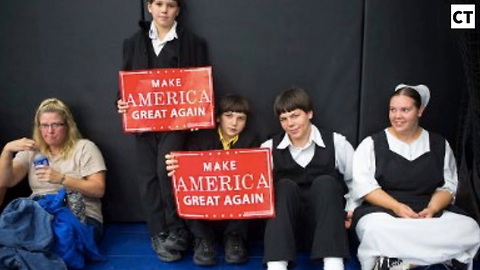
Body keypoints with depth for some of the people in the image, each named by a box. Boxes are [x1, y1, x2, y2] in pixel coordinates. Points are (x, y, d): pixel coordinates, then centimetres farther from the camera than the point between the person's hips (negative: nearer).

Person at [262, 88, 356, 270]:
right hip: (285, 222, 1)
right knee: (284, 186, -27)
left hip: (326, 221, 0)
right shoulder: (269, 148, 3)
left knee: (325, 182, -27)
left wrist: (352, 210, -2)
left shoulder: (336, 143, 1)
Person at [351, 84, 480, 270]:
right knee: (376, 231, -38)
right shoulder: (372, 144, 4)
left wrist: (431, 209, -13)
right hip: (383, 211, -3)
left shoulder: (439, 145, 12)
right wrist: (396, 206, -19)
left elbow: (448, 186, 8)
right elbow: (364, 185, -5)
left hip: (432, 212, 3)